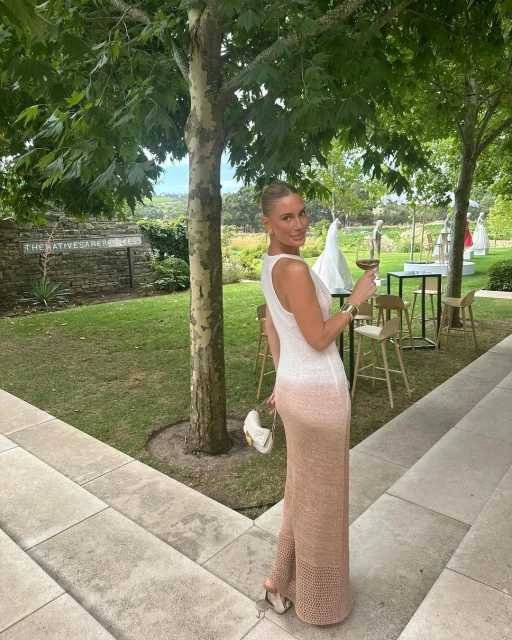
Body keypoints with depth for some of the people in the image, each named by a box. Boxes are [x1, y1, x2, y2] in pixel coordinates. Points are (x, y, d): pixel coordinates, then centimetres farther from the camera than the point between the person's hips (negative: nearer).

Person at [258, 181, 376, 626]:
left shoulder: (271, 263, 6)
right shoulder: (295, 269, -25)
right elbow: (319, 340, -22)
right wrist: (356, 300, -10)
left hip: (296, 387, 9)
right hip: (319, 393, -9)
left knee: (302, 487, 25)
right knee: (320, 494, 12)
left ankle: (286, 579, 46)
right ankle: (316, 596, 37)